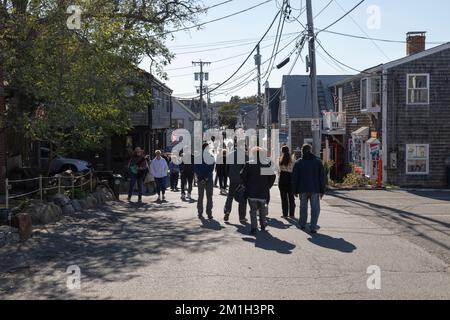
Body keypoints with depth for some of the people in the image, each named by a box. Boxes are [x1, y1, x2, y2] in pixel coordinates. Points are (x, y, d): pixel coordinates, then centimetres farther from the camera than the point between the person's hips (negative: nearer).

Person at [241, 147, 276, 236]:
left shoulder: (249, 164, -8)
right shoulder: (268, 164, -2)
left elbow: (243, 176, -8)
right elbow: (273, 176, 1)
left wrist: (247, 185, 4)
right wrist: (268, 186, 10)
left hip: (252, 192, -2)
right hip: (263, 192, 2)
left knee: (253, 210, 1)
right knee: (262, 208, 20)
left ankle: (254, 228, -6)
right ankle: (263, 224, 31)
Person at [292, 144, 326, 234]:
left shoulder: (298, 163, 2)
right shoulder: (318, 162, 3)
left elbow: (294, 178, 1)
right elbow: (322, 177, 3)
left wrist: (295, 190, 6)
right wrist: (322, 191, 7)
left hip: (303, 189, 1)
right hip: (315, 189, -1)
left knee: (303, 207, 16)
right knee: (315, 208, 3)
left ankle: (302, 224, 25)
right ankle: (313, 227, -3)